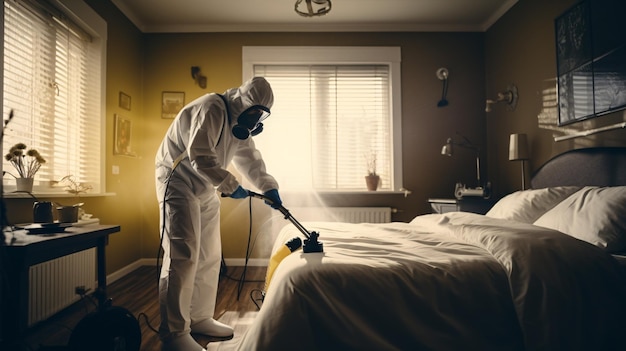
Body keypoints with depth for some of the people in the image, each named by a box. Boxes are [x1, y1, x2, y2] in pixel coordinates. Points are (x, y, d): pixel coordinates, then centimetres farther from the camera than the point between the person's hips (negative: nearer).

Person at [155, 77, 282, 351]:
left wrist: (268, 187, -1)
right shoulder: (212, 109, -19)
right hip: (178, 183, -9)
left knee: (209, 256, 9)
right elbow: (200, 156, -28)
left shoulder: (240, 122, 10)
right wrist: (231, 186, -20)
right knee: (183, 256, -12)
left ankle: (200, 318, 23)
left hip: (205, 189, 9)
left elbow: (250, 158, 13)